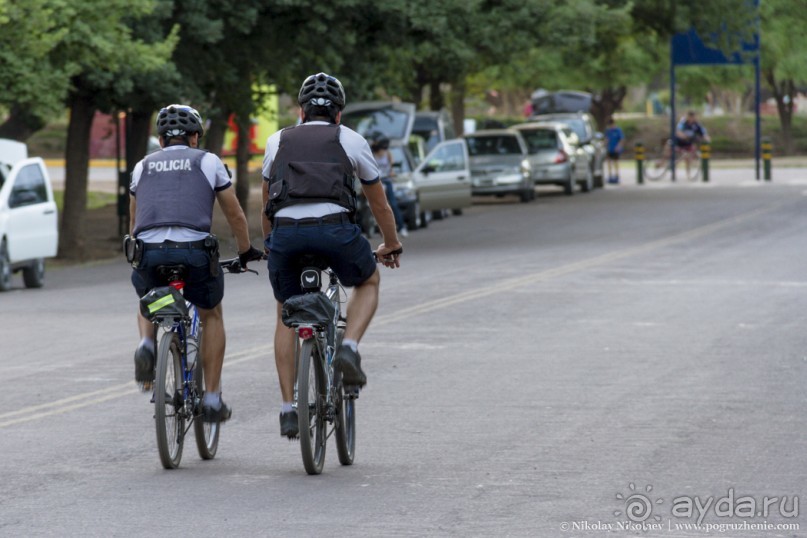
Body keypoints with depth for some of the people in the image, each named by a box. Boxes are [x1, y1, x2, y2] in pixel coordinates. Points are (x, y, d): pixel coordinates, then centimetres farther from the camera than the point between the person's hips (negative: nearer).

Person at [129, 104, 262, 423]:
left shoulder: (143, 167, 22)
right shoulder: (208, 162, 15)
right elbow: (235, 216, 20)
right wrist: (246, 252, 36)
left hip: (148, 253, 2)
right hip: (194, 251, -2)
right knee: (211, 316, 24)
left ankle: (146, 345, 2)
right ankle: (212, 399, 19)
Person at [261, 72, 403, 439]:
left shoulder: (278, 141, 25)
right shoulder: (351, 140, 20)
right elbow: (379, 205, 30)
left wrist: (269, 245, 48)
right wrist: (391, 245, 46)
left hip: (285, 231, 2)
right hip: (333, 227, -2)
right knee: (368, 283, 28)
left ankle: (288, 409, 14)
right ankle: (349, 349, 3)